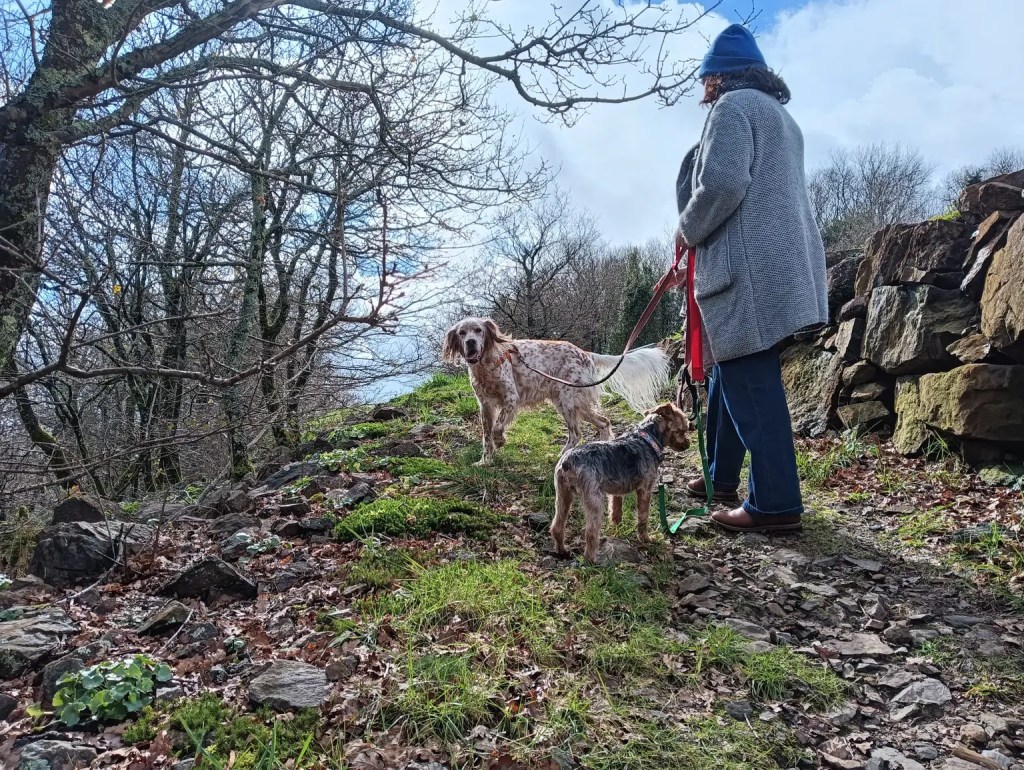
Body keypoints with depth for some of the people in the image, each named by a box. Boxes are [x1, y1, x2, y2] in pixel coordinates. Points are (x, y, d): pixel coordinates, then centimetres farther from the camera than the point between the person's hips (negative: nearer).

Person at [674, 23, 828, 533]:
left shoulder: (733, 104, -3)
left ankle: (776, 505, -7)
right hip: (779, 263, 10)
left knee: (748, 382, -9)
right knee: (730, 373, 16)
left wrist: (689, 231, -3)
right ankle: (720, 477, 24)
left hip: (750, 269, -10)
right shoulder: (778, 113, 27)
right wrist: (702, 235, 21)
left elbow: (723, 183, -19)